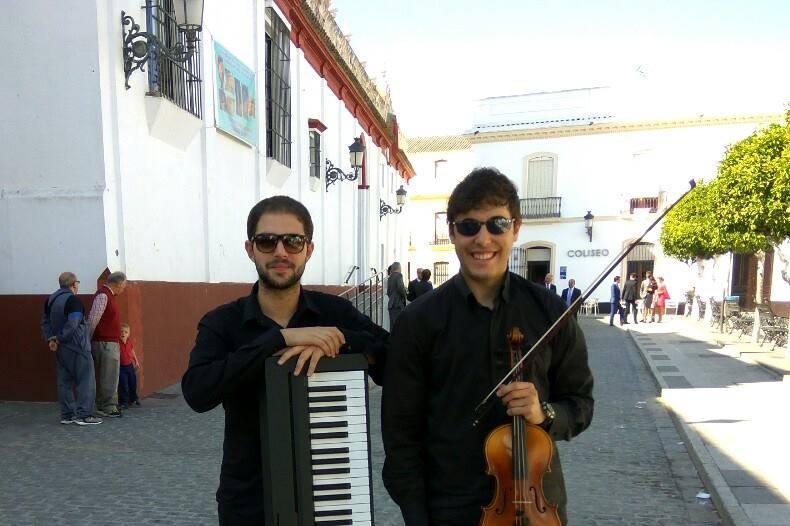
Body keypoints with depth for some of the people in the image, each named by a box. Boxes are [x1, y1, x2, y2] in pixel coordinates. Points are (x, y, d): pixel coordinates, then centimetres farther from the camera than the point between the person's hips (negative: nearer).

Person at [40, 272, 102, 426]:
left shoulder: (50, 299, 12)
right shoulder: (73, 300, -16)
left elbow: (45, 322, 14)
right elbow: (72, 324, -25)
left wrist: (50, 339, 5)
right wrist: (59, 339, -13)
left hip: (60, 349, 9)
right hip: (77, 347, -8)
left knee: (64, 381, 13)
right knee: (86, 380, -1)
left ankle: (66, 414, 18)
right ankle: (83, 415, 0)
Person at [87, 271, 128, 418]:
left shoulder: (109, 295, 16)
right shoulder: (102, 296, -16)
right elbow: (92, 320, -19)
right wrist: (87, 342, -15)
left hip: (111, 343, 10)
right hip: (105, 343, -10)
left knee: (110, 376, 15)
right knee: (109, 377, -4)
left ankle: (103, 406, 23)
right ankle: (108, 407, 3)